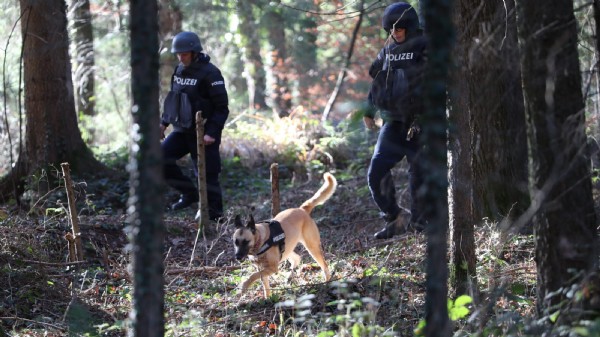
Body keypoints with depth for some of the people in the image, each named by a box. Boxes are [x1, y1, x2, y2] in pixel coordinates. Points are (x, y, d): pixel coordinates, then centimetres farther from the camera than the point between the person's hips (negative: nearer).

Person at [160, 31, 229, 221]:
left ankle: (214, 213, 10)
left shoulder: (210, 73, -13)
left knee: (207, 174, -3)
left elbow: (222, 107, -14)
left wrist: (212, 133, -22)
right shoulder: (179, 71, 9)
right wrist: (164, 122, 12)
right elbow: (173, 99, 22)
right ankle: (189, 193, 7)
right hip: (182, 130, 7)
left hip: (203, 134, -7)